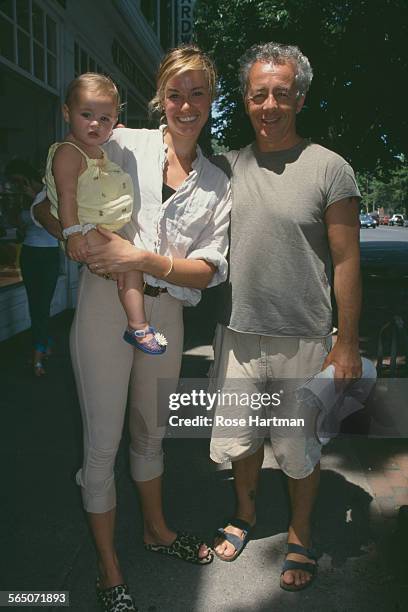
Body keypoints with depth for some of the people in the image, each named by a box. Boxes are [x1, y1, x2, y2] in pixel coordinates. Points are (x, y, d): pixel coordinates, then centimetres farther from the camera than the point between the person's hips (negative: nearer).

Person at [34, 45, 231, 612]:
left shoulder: (217, 183, 7)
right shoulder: (123, 144, -2)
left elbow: (210, 269, -3)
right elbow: (48, 203, -1)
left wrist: (143, 258, -19)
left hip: (165, 313, 4)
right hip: (105, 305, -3)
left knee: (151, 430, 22)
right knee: (102, 442, 5)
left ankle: (155, 529, 45)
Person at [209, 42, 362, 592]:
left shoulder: (330, 169, -7)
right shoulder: (228, 166, 5)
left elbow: (346, 262, -7)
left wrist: (347, 345, -7)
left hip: (302, 340, -3)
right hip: (237, 333, 4)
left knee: (298, 449, 12)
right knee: (240, 437, 19)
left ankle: (300, 537, 38)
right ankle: (246, 512, 46)